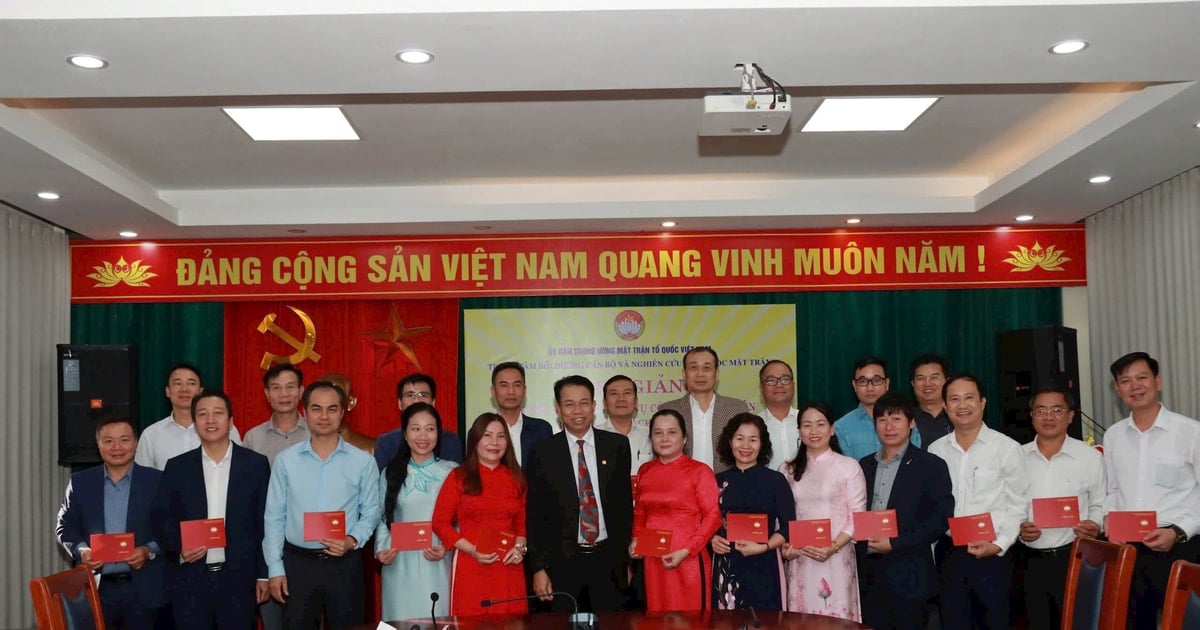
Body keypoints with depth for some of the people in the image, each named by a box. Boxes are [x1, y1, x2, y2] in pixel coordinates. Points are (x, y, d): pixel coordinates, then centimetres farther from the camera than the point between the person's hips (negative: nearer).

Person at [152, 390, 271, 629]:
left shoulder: (256, 464, 2)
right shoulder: (177, 467, 6)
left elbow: (264, 522, 2)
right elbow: (162, 517, 7)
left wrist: (264, 574, 1)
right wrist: (178, 548, -12)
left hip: (238, 578, -1)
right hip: (189, 579, 1)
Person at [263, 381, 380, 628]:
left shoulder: (363, 462, 0)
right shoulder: (285, 460, 1)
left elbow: (371, 511, 3)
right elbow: (274, 516, 3)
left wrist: (353, 540, -15)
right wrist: (275, 568, 0)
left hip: (344, 563, 0)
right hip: (297, 562, 1)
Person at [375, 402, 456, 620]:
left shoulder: (451, 472, 2)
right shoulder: (391, 473, 9)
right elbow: (383, 519, 11)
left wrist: (447, 547, -11)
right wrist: (381, 549, -5)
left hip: (437, 566, -1)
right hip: (400, 565, 1)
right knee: (402, 621, 3)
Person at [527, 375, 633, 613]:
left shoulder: (617, 445, 3)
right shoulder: (542, 452, -1)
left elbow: (626, 502, 8)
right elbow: (535, 514, 1)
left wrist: (626, 558, 7)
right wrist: (539, 568, -3)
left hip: (608, 560, 1)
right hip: (563, 562, -1)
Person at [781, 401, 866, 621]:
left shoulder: (849, 466, -1)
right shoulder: (788, 470, 11)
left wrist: (833, 547, -15)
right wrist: (784, 546, -5)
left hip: (837, 558, -3)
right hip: (800, 559, 3)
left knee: (836, 617, -2)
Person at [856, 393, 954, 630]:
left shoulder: (931, 465, -2)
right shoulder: (864, 466, 13)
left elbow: (941, 518, -10)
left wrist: (896, 544, -15)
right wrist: (862, 540, -2)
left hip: (908, 576, -4)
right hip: (869, 574, 4)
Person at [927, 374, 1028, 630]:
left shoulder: (1007, 448, -5)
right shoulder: (935, 451, 5)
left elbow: (1017, 505, -4)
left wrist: (999, 544, -13)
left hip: (991, 554, -3)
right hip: (948, 552, 3)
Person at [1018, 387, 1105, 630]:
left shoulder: (1091, 457, 1)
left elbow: (1099, 505, 7)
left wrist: (1095, 526, -13)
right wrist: (1017, 528, -8)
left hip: (1074, 557, -2)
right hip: (1031, 560, 2)